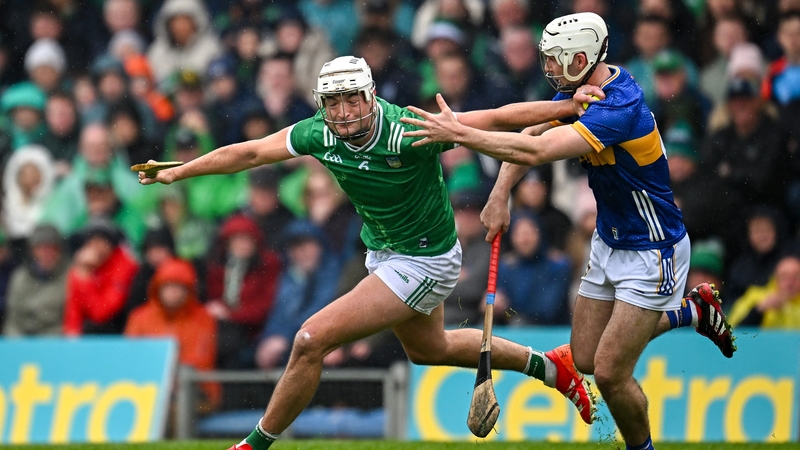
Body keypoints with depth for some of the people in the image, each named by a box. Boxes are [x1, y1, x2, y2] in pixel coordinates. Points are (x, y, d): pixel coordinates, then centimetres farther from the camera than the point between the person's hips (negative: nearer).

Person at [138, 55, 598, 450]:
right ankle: (551, 366, 48)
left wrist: (567, 106, -30)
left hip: (424, 262, -8)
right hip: (383, 253, 8)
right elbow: (251, 153, -2)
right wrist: (177, 172, 1)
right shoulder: (321, 133, -14)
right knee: (429, 348, 31)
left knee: (311, 341, -15)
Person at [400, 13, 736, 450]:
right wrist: (500, 195, -10)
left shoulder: (619, 107, -31)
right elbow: (528, 135, 5)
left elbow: (536, 152, -39)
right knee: (586, 358, 15)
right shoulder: (579, 90, -2)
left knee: (610, 373, -10)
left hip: (651, 252, -9)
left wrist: (458, 133, -38)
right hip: (609, 242, 9)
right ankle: (693, 310, 32)